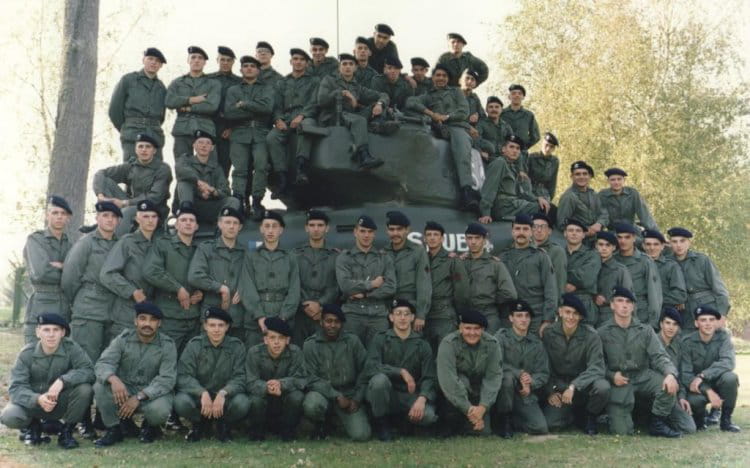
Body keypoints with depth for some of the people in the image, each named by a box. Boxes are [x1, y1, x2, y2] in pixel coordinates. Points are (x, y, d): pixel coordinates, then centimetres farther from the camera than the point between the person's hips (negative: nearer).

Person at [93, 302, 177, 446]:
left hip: (153, 393, -2)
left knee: (159, 410, -35)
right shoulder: (123, 339, -4)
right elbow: (103, 363, -14)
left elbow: (167, 379, -18)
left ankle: (150, 427, 6)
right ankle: (114, 428, -2)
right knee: (100, 387, -26)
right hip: (124, 390, 2)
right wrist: (113, 379, -39)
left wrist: (139, 397, -31)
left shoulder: (167, 345, -9)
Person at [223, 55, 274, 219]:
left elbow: (267, 107, -3)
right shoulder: (233, 90, 21)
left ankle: (257, 201, -18)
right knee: (239, 169, -11)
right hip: (240, 134, 1)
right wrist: (256, 111, -1)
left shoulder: (266, 89, 19)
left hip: (261, 134, -1)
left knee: (261, 165, -21)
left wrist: (244, 104, -1)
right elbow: (228, 113, 3)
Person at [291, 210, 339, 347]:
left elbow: (336, 285, 1)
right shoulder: (296, 254, 13)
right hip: (300, 313, 1)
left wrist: (320, 304, -12)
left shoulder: (335, 256, 11)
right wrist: (305, 305, -9)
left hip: (326, 314, 0)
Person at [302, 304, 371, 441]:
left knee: (361, 435, -18)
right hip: (323, 393, -1)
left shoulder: (353, 341, 2)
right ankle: (320, 425, 1)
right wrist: (337, 396, -17)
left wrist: (357, 399, -6)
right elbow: (312, 379, -9)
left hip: (349, 394, 1)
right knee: (311, 405, -36)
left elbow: (364, 372, 3)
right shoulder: (310, 345, -4)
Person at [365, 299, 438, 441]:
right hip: (386, 395, -1)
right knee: (380, 379, -34)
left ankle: (400, 422, 6)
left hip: (410, 395, 1)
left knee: (428, 415, -29)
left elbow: (429, 378, -3)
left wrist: (422, 399, -23)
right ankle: (380, 422, -8)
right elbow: (372, 367, -15)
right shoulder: (380, 340, 2)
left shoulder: (422, 345, 7)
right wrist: (402, 372, -24)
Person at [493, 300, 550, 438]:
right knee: (508, 376, -37)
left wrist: (531, 383, -14)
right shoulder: (501, 336, -3)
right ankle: (504, 419, -13)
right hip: (504, 394, -3)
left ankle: (512, 419, 15)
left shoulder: (536, 343, 9)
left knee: (541, 428, -17)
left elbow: (544, 373, 6)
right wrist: (520, 374, -24)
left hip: (525, 395, 3)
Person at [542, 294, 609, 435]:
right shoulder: (549, 334, -9)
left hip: (583, 384, -1)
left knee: (602, 387, -35)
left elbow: (596, 368, -21)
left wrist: (573, 386, -32)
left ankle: (590, 417, -1)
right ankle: (576, 413, 15)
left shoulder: (590, 335, -15)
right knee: (549, 423, -19)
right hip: (559, 387, 1)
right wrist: (550, 391, -9)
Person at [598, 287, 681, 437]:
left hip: (643, 376, 3)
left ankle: (657, 423, -5)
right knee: (621, 430, -17)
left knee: (669, 384, -28)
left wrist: (670, 373, -24)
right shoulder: (602, 333, 1)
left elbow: (659, 356, -5)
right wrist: (612, 375, -16)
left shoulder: (645, 330, 6)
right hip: (618, 382, -2)